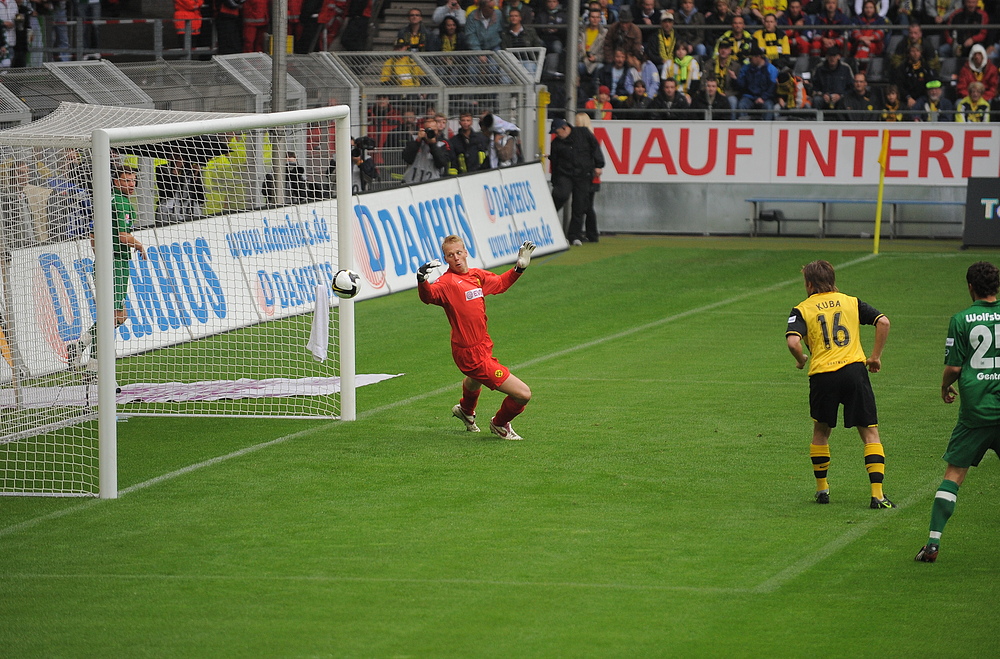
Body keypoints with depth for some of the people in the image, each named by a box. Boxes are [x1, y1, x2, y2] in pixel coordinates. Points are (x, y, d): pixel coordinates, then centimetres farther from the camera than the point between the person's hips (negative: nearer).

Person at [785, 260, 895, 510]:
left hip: (822, 376, 0)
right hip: (855, 369, 0)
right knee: (870, 433, 4)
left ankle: (822, 488, 27)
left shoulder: (802, 309, 7)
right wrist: (875, 357, 11)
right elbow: (883, 322, 3)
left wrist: (801, 360, 9)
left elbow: (793, 341, -10)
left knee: (821, 431, 22)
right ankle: (877, 494, -6)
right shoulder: (851, 302, 14)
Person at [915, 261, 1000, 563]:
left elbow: (954, 367, -3)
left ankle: (933, 542, -2)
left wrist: (945, 387, 17)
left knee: (954, 473, 4)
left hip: (976, 409, -1)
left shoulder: (961, 320, -4)